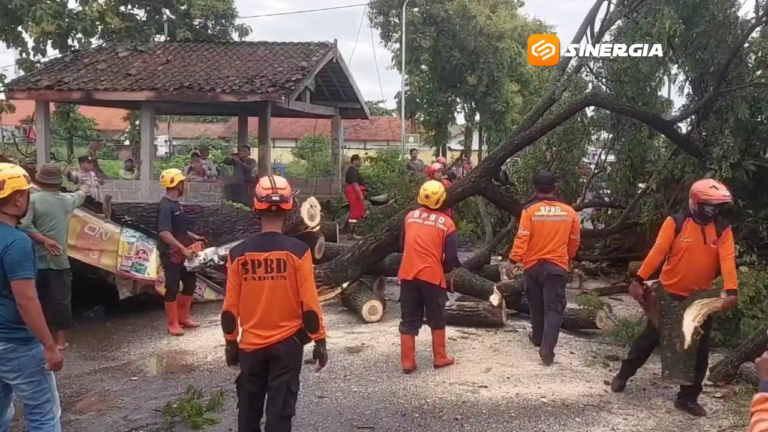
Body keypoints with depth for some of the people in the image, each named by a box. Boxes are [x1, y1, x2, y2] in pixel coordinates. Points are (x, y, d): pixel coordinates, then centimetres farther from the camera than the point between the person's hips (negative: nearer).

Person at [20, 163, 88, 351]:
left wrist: (44, 240, -10)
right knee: (61, 299, 8)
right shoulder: (67, 199, 4)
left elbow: (24, 226, -20)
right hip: (59, 260, 1)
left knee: (38, 300, 9)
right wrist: (84, 189, 50)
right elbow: (80, 195, 28)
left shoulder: (34, 199, -8)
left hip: (37, 260, -1)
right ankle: (60, 339, 12)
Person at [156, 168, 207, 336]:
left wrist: (193, 237, 15)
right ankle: (173, 324, 10)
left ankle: (183, 317, 28)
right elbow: (164, 233, -27)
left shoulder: (176, 204, 11)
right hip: (170, 254, -9)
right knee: (172, 288, -1)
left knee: (190, 282, 15)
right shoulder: (165, 206, -18)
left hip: (182, 253, 9)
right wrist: (183, 248, -27)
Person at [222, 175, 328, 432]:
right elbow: (309, 305, -11)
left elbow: (230, 308, -1)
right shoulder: (297, 251, -12)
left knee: (249, 411, 18)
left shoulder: (238, 253, -5)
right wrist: (319, 342, -1)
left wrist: (231, 343, 12)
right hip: (287, 343, -2)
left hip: (250, 345, 2)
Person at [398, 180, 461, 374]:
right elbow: (451, 256, -6)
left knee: (409, 320, 10)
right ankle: (440, 357, 23)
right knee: (436, 319, 15)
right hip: (432, 275, -2)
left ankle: (407, 361, 10)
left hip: (408, 274, 2)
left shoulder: (410, 217, 4)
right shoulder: (446, 223, -5)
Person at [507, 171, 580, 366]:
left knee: (537, 304, 19)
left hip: (533, 265, 0)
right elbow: (574, 241, 8)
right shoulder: (569, 212, -2)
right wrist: (568, 258, 25)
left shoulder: (529, 210, -10)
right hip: (557, 266, 0)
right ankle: (547, 349, -11)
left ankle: (537, 337, 36)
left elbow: (522, 238, -16)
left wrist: (513, 261, -12)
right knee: (553, 308, 0)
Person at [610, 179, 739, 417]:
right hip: (669, 293, -3)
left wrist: (731, 291, -29)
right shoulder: (676, 223, -11)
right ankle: (623, 375, 27)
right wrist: (639, 280, -25)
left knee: (699, 350, 8)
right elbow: (657, 252, -17)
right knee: (650, 338, 8)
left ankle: (688, 397, 22)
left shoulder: (723, 230, -2)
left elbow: (727, 260, -15)